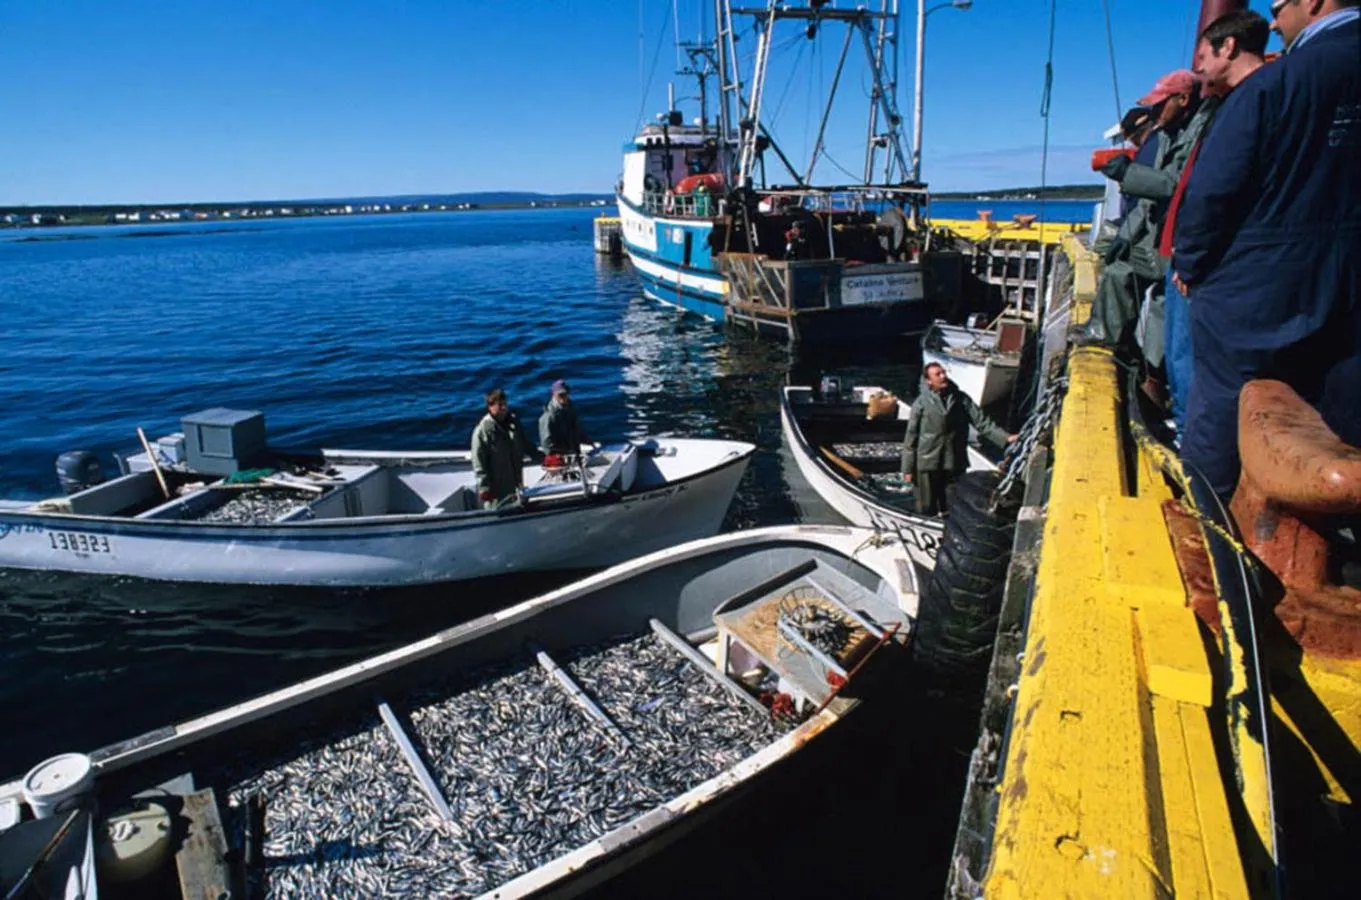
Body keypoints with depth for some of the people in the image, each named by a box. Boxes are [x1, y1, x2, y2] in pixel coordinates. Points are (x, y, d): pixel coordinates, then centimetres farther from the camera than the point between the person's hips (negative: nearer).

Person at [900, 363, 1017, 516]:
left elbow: (982, 421, -1)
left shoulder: (961, 399, 1)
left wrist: (1005, 437, -16)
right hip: (928, 464, -2)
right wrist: (908, 468, -4)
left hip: (955, 464, 3)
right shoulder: (921, 403, -6)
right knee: (927, 509, 7)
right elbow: (911, 437, -4)